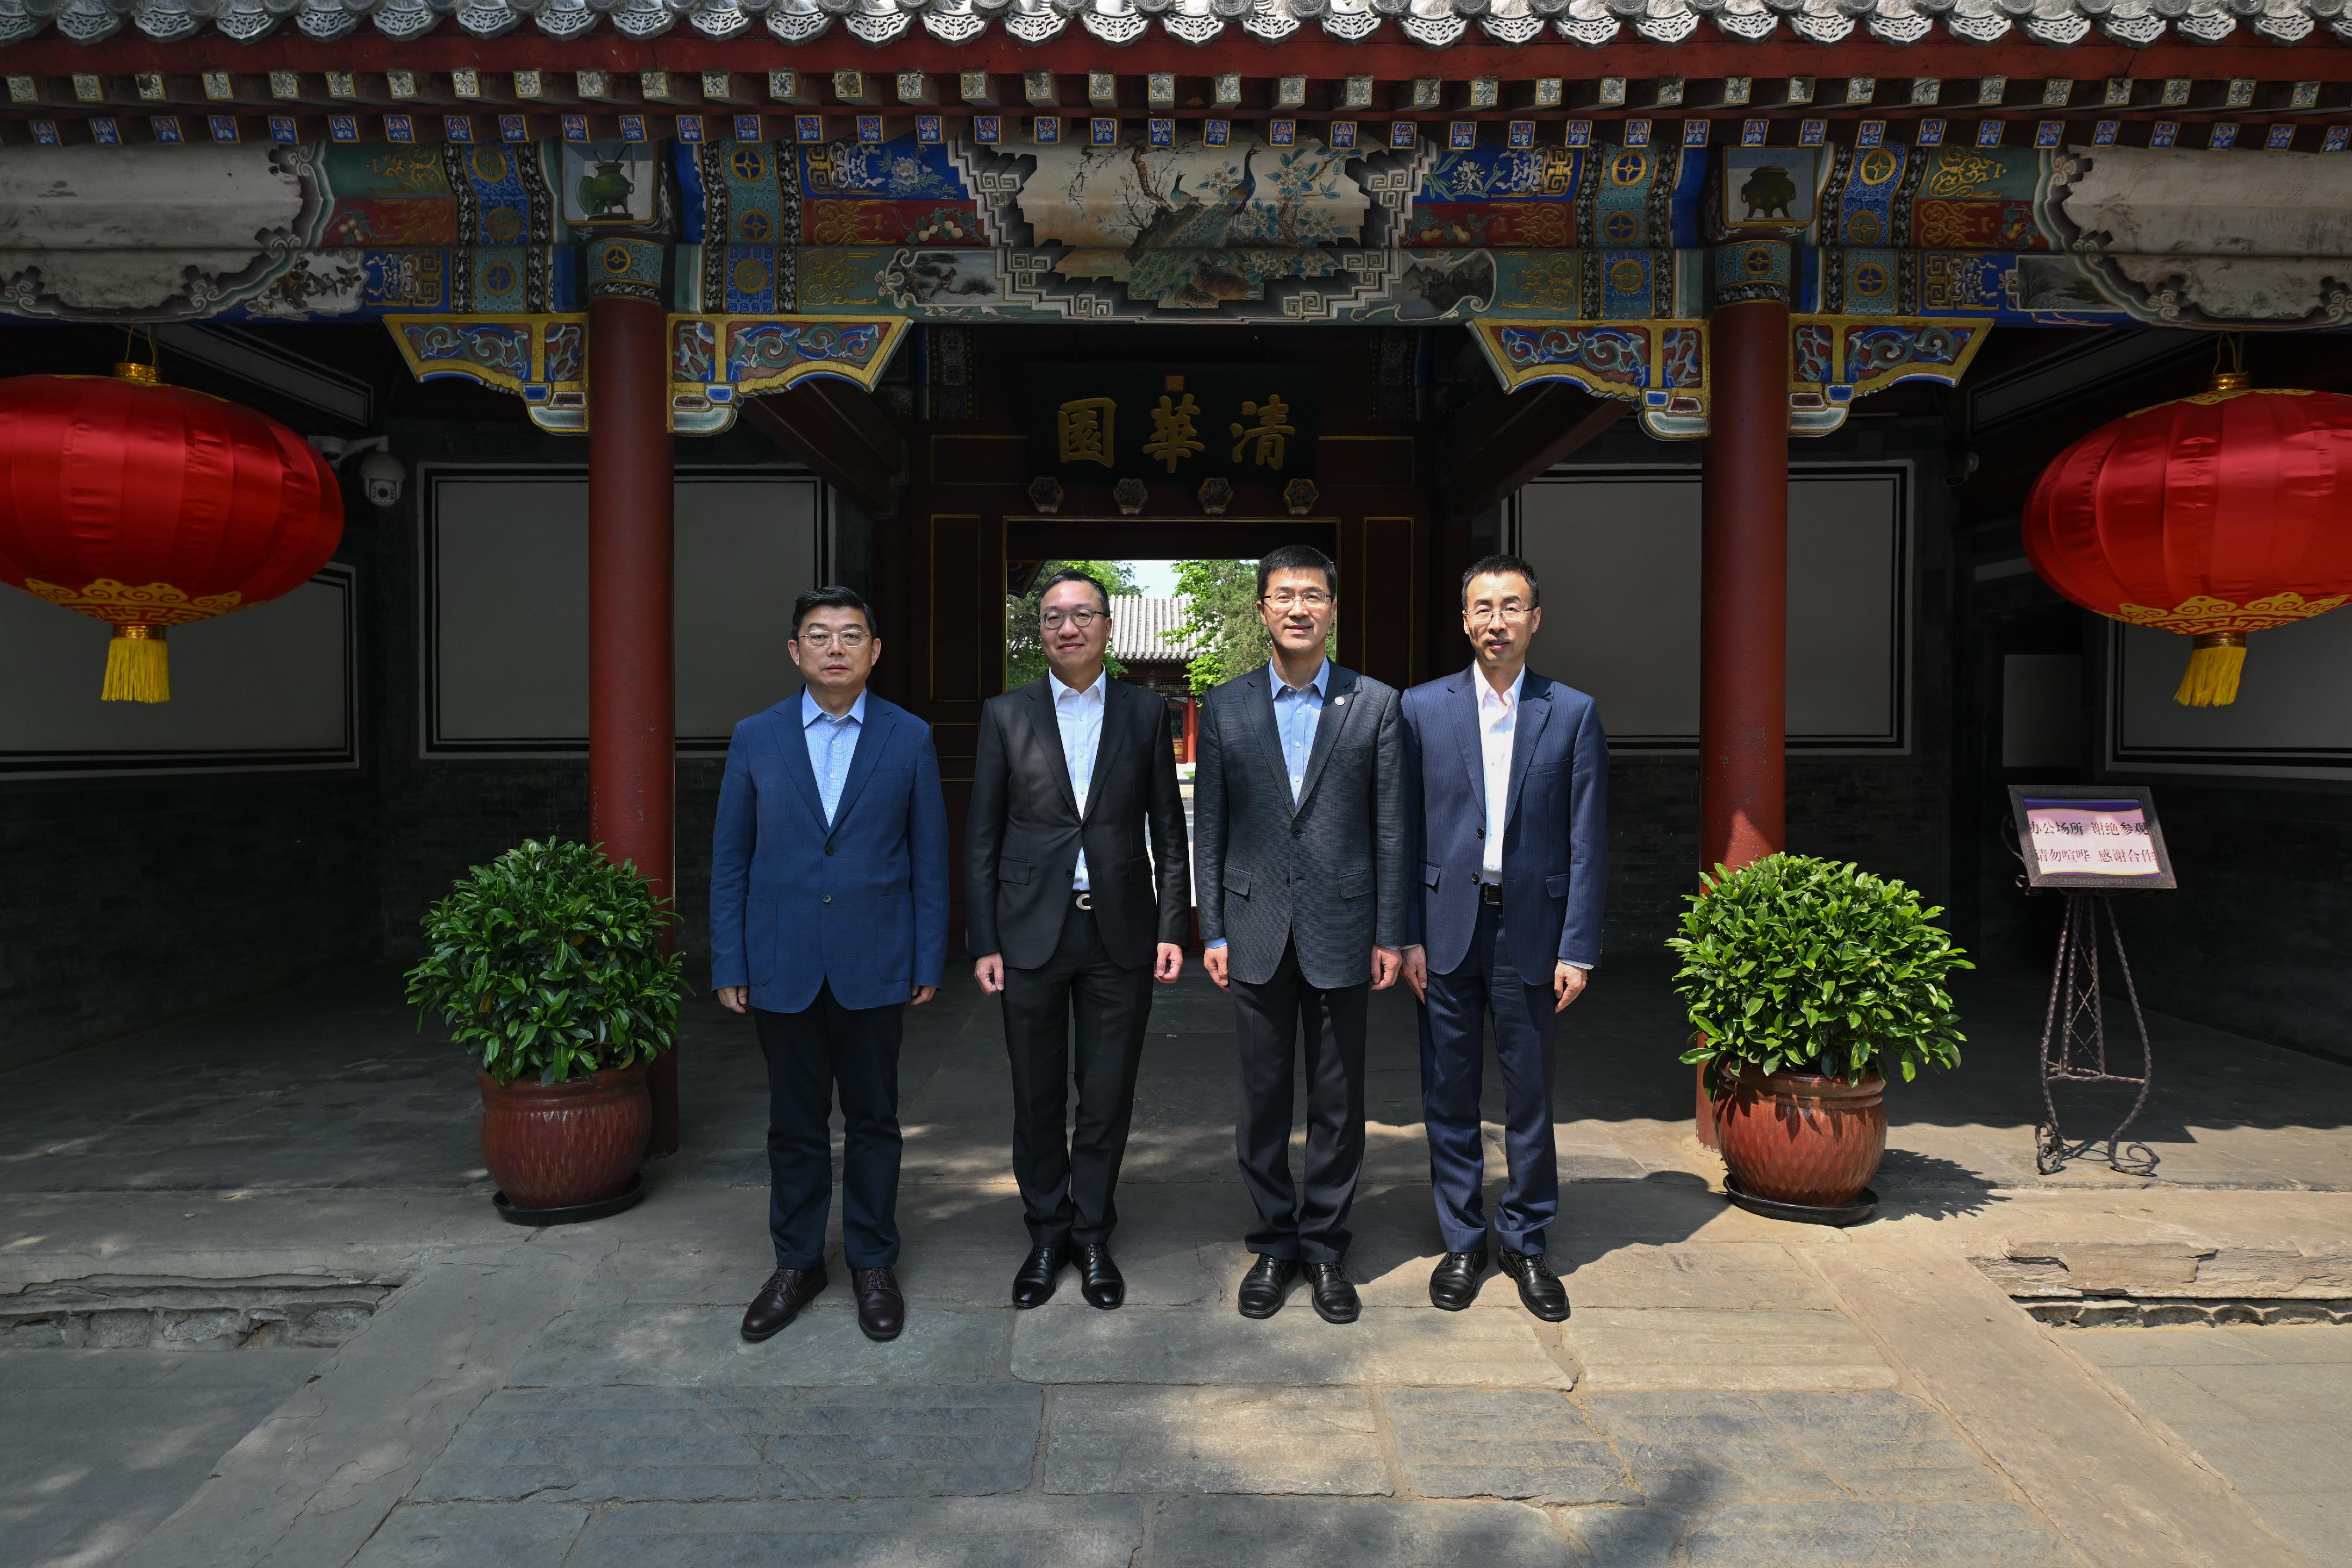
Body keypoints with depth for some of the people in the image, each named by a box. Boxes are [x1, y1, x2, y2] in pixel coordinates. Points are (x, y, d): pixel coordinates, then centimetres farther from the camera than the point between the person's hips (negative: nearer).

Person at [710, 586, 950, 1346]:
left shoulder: (909, 738, 1)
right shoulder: (756, 737, 3)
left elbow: (929, 855, 3)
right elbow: (730, 857, 5)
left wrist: (929, 961, 0)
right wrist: (728, 963, 1)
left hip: (874, 966, -1)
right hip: (782, 967, 1)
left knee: (873, 1119, 10)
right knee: (795, 1122, 11)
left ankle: (872, 1263, 25)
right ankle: (796, 1262, 27)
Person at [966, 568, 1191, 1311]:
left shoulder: (1146, 712, 5)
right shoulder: (1006, 715, 3)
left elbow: (1169, 830, 5)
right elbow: (982, 837, 3)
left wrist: (1173, 929, -2)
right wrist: (984, 941, -2)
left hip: (1120, 931, 0)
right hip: (1032, 931, 0)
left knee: (1108, 1097, 8)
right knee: (1037, 1096, 10)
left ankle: (1092, 1235, 25)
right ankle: (1046, 1234, 27)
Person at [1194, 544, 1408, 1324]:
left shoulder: (1375, 705, 2)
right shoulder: (1225, 707, 5)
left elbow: (1390, 827, 2)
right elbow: (1210, 828, 6)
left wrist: (1389, 935, -1)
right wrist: (1213, 930, 1)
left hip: (1341, 931, -1)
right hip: (1258, 930, 1)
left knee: (1338, 1100, 8)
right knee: (1262, 1096, 9)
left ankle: (1326, 1246, 23)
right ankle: (1273, 1242, 24)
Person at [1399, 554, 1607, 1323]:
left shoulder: (1573, 713, 1)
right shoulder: (1423, 707, 2)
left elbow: (1585, 841, 0)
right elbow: (1405, 829, 2)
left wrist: (1578, 948, -5)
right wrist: (1407, 934, -3)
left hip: (1530, 927, 0)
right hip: (1447, 924, 1)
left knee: (1529, 1095, 9)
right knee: (1449, 1095, 9)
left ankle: (1526, 1241, 26)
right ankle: (1463, 1241, 24)